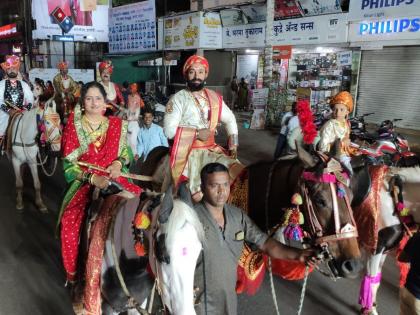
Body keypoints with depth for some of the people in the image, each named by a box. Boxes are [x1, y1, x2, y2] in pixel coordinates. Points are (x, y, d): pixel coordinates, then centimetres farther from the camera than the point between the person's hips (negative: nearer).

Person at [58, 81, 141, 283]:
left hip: (113, 179, 2)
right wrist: (92, 178, -17)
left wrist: (118, 163, -7)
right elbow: (69, 165, -4)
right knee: (71, 220, -26)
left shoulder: (117, 125, 6)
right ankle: (74, 270, 3)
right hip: (84, 183, -1)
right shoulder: (74, 127, -1)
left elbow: (125, 152, 15)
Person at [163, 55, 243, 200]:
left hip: (212, 150, 5)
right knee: (199, 196, -25)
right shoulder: (178, 99, -4)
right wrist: (197, 133, -13)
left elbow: (230, 119, 21)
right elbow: (169, 130, -14)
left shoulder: (214, 97, 11)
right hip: (189, 153, -5)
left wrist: (233, 145, 8)